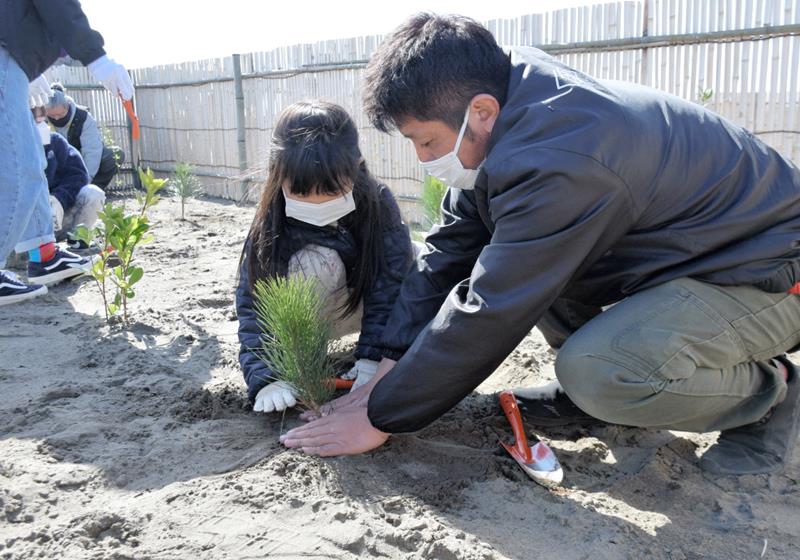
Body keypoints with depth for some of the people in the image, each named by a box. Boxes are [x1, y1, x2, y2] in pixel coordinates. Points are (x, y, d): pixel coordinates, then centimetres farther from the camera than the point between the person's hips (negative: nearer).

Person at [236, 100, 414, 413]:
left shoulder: (379, 203, -25)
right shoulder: (270, 224, -27)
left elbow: (390, 286, -25)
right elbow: (253, 304, -28)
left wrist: (373, 358, -33)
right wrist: (266, 378, -41)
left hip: (366, 302, 2)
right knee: (313, 261, -34)